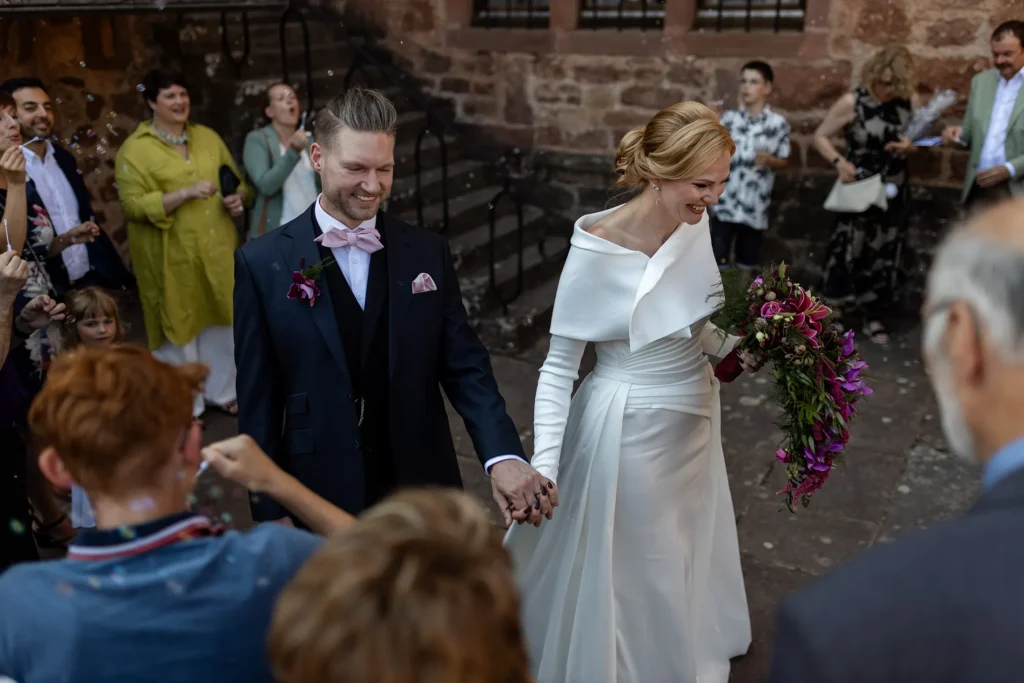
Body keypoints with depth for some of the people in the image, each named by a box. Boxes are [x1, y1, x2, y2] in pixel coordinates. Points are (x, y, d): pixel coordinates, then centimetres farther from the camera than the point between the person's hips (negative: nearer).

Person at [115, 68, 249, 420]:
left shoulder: (208, 137, 9)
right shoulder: (135, 148, -8)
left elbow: (238, 180, 15)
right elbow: (133, 205, -15)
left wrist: (238, 198, -8)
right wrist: (185, 194, -24)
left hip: (217, 248, 5)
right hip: (173, 256, -5)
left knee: (221, 318, 13)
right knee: (180, 324, 4)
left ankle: (222, 391, 30)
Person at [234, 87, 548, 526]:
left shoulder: (428, 253, -2)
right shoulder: (262, 264, -8)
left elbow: (465, 367, -5)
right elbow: (258, 399, -5)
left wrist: (504, 456, -20)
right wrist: (270, 510, -3)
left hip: (423, 490, 2)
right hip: (322, 497, -2)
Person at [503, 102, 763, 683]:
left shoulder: (695, 222, -7)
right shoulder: (597, 250, -24)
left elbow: (700, 326, 7)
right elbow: (560, 367, -17)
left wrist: (744, 351, -13)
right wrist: (544, 468, -23)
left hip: (694, 421, 7)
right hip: (631, 431, -6)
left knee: (690, 561, 26)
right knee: (632, 576, 12)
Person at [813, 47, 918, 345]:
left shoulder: (910, 101, -4)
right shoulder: (852, 102, -14)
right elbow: (820, 136, -7)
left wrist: (910, 147, -16)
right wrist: (839, 161, -24)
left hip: (892, 190, 4)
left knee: (882, 253, 11)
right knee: (847, 249, -6)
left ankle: (873, 317, 22)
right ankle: (833, 312, 8)